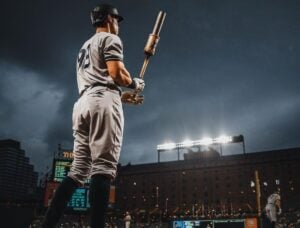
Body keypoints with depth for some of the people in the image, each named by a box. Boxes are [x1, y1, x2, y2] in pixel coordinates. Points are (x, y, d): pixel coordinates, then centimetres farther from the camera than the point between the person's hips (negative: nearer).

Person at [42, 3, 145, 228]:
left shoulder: (84, 47, 32)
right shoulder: (110, 39, 6)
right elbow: (116, 73, -11)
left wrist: (124, 95, 30)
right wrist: (135, 84, 9)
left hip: (82, 104, 8)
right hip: (103, 102, -8)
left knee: (79, 169, 4)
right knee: (103, 167, -16)